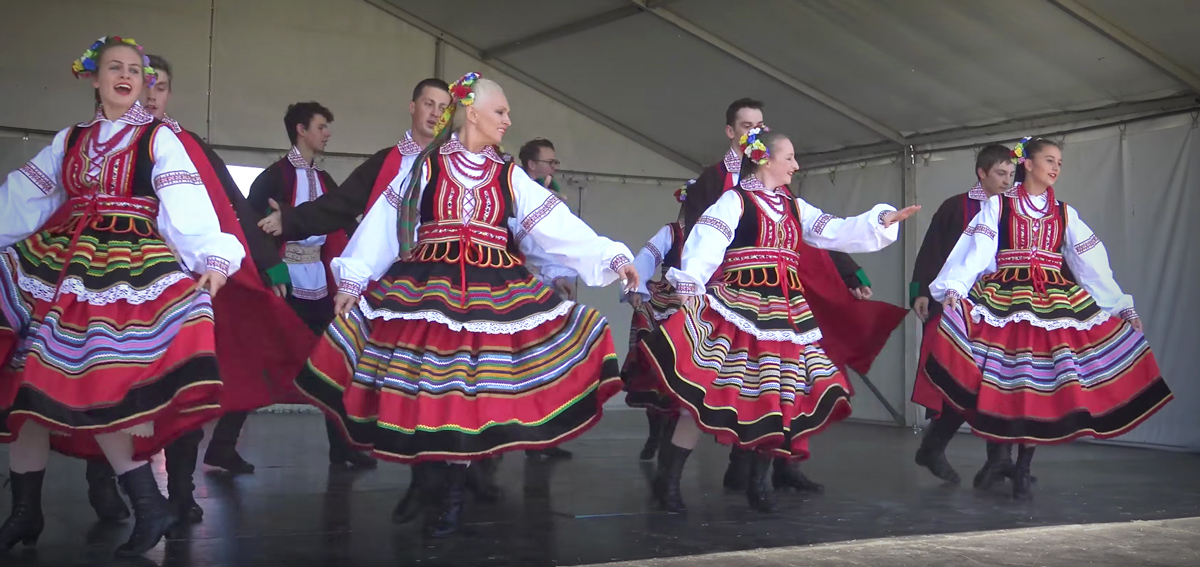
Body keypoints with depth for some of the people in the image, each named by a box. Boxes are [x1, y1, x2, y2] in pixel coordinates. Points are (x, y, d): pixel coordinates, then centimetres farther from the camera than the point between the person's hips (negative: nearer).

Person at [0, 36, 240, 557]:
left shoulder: (159, 139, 4)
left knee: (92, 386, -14)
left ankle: (149, 506, -5)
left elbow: (186, 203, -9)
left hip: (127, 270, -5)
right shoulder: (69, 140, 17)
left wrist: (211, 257, -22)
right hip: (55, 266, 6)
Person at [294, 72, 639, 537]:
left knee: (474, 390, -3)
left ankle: (453, 497, 11)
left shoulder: (510, 179, 12)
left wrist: (612, 258, -1)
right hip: (427, 290, -1)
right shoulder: (424, 168, 6)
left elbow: (560, 226, 7)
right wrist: (352, 281, -2)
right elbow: (382, 226, 4)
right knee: (426, 391, -4)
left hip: (493, 294, 2)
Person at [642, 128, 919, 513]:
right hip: (738, 308, -7)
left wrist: (881, 220, 5)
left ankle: (758, 484, 19)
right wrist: (689, 286, -29)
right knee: (710, 392, -11)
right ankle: (668, 478, -1)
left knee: (779, 396, 6)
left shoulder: (794, 207, 19)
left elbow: (835, 232, 16)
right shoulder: (735, 201, -2)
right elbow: (706, 242, -14)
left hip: (785, 313, 7)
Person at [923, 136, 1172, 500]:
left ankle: (1023, 470, 9)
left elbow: (1092, 262, 12)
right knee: (998, 380, -10)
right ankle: (997, 452, 12)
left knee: (1039, 384, -1)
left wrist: (1121, 305, 7)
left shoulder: (1065, 214, 14)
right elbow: (976, 250, -8)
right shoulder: (998, 206, 5)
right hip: (1003, 301, -2)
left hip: (1054, 303, 3)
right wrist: (954, 288, -22)